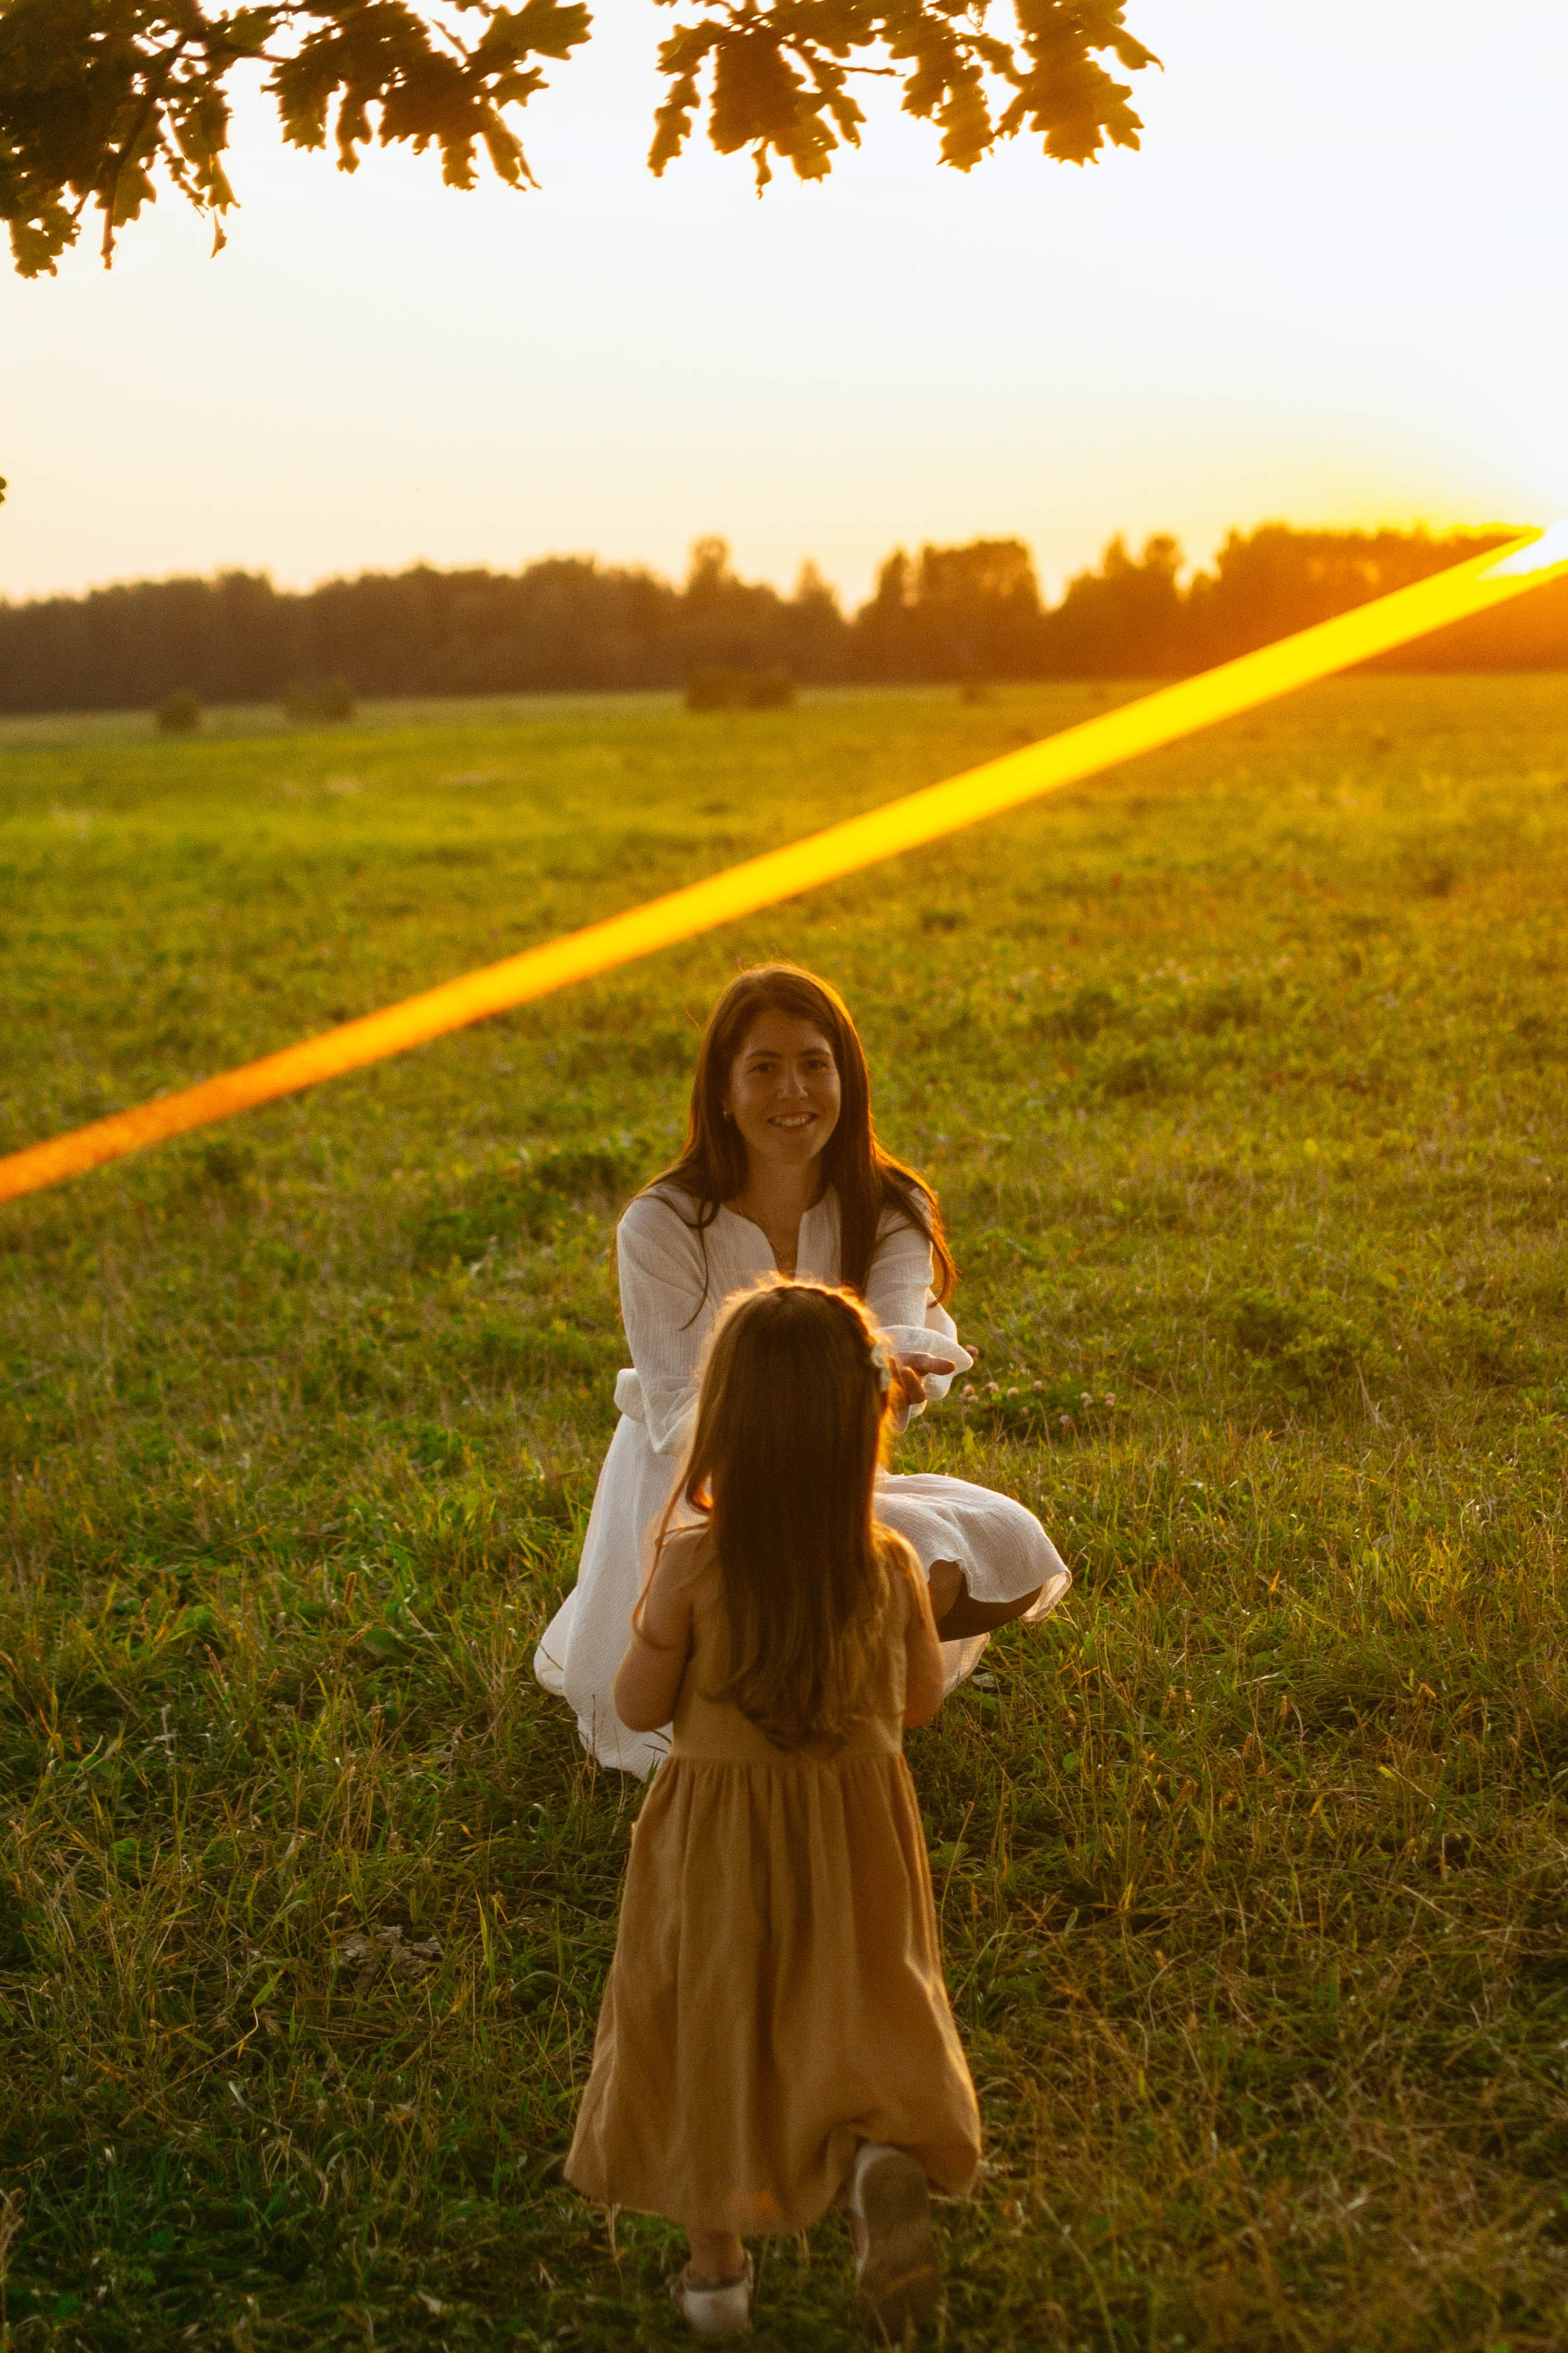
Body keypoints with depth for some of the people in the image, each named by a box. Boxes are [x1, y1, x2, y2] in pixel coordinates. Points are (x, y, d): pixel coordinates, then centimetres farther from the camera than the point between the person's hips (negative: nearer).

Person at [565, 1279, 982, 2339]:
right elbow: (921, 1700, 0)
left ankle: (716, 2265, 30)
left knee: (708, 2032, 17)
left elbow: (639, 1706, -9)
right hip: (857, 1828, 1)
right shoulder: (892, 1567, -16)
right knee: (863, 2015, 17)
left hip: (718, 1834, -1)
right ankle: (887, 2157, -14)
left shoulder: (693, 1560, -22)